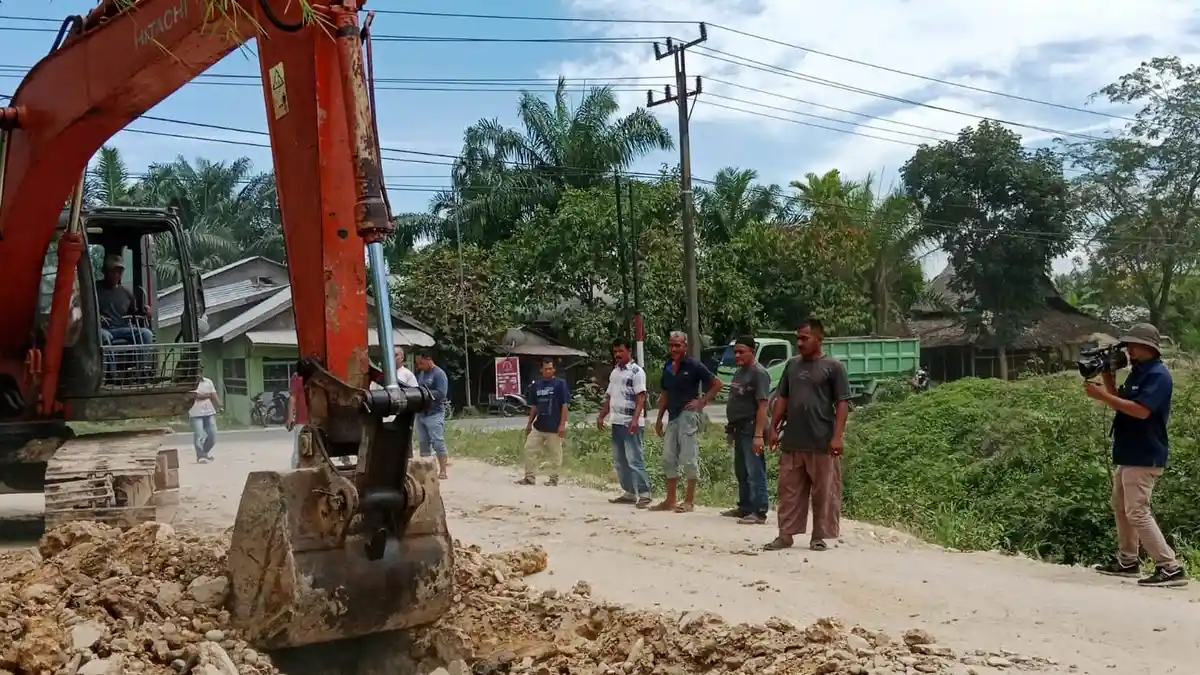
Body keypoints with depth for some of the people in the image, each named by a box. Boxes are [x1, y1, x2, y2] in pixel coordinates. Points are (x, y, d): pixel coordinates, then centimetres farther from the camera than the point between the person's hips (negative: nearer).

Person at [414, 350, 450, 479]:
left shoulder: (439, 374, -9)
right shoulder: (420, 373, 14)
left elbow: (441, 394, -18)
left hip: (434, 414, -7)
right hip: (420, 414, 8)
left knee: (438, 443, -6)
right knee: (423, 443, 11)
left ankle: (442, 471, -2)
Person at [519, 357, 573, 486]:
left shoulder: (560, 383, -6)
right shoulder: (537, 385, 10)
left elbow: (565, 405, -8)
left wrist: (562, 424, -14)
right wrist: (529, 423, 15)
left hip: (554, 427, -6)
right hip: (538, 426, 6)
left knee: (555, 454, 2)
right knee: (529, 449, 3)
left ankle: (554, 479, 13)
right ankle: (530, 477, 12)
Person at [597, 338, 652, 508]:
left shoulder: (636, 371, -8)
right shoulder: (614, 372, 16)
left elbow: (641, 397, -15)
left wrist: (635, 419, -24)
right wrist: (601, 416, 17)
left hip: (630, 423, -9)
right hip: (617, 422, 9)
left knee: (634, 459, -10)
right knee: (619, 461, 11)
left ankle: (644, 493, -4)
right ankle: (629, 493, 19)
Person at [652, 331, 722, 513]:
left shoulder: (694, 366, -8)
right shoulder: (667, 368, 12)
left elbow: (718, 384, -6)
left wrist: (702, 402, -10)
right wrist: (659, 419, 17)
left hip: (688, 416, -7)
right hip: (672, 417, 7)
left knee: (689, 459, -4)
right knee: (668, 459, 9)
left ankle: (689, 501, 4)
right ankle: (670, 500, 17)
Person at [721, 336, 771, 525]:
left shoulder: (759, 373, -13)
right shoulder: (740, 372, 16)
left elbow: (762, 406, -19)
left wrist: (759, 435, -25)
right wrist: (731, 429, 18)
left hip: (751, 430, -10)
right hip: (740, 430, 10)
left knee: (755, 472, -8)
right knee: (741, 472, 16)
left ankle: (759, 512, -5)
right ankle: (744, 507, 26)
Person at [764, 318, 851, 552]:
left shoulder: (833, 366, -3)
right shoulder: (792, 365, 12)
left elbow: (842, 403, -7)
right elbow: (782, 398, 17)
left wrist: (837, 436, -14)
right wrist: (774, 428, 10)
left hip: (822, 443, -5)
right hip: (792, 442, 5)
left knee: (824, 493, 2)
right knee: (789, 491, 8)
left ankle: (820, 537, 12)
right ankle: (786, 534, 15)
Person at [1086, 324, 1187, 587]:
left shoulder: (1158, 375, -16)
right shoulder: (1137, 373, 15)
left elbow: (1141, 410, -27)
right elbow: (1121, 405, 15)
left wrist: (1103, 396, -25)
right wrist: (1108, 380, 3)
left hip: (1144, 457, -10)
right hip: (1127, 454, 10)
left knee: (1138, 513, -13)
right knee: (1121, 508, 17)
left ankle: (1171, 568, -11)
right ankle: (1127, 561, 26)